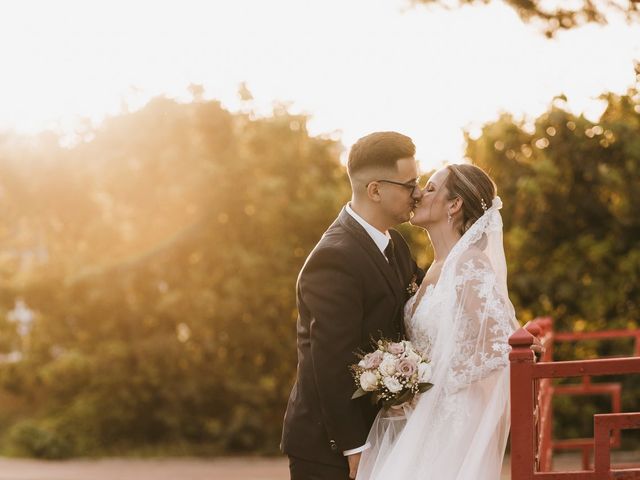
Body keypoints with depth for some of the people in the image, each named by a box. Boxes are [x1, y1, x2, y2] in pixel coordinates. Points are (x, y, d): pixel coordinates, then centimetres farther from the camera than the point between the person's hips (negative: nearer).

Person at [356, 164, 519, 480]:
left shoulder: (469, 265, -14)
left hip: (450, 424, -8)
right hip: (422, 423, 8)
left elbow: (502, 346, -23)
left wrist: (429, 391, -18)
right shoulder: (437, 268, 12)